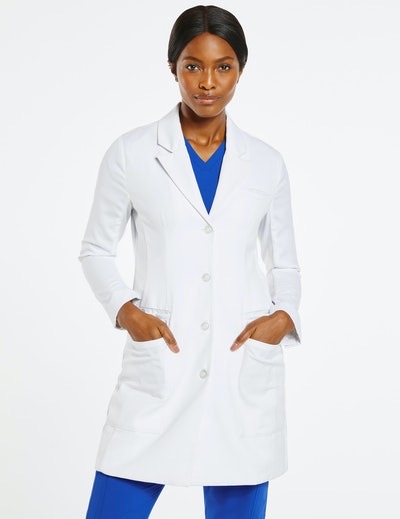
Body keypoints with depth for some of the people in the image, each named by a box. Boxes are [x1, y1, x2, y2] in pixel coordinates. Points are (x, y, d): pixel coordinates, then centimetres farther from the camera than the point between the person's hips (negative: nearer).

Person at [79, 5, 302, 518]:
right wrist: (125, 310, -9)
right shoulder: (131, 153, 0)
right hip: (158, 371, -1)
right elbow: (96, 250, 8)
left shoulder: (266, 163, 6)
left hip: (245, 371, 2)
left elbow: (284, 265, 14)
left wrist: (283, 316, -6)